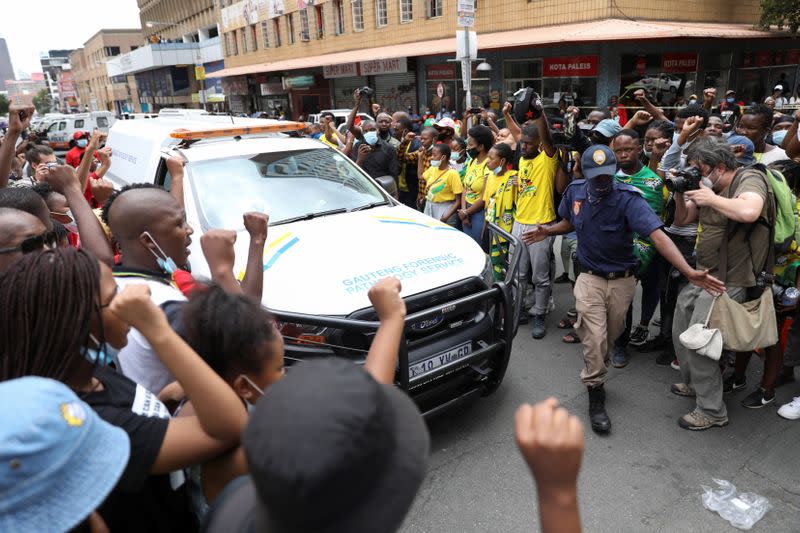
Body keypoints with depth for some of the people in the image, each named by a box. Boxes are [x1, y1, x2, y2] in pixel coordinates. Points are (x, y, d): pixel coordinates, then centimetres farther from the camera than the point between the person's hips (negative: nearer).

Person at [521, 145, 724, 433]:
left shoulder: (628, 199, -22)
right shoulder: (575, 191, -8)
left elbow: (657, 235, -33)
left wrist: (689, 272, -43)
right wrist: (546, 231, -4)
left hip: (622, 281, -1)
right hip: (590, 278, 1)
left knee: (610, 336, 15)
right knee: (595, 339, -8)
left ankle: (594, 372, 43)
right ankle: (596, 395, 9)